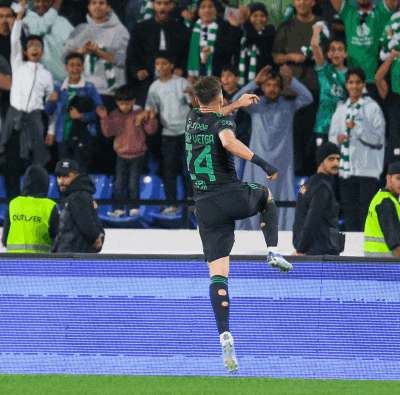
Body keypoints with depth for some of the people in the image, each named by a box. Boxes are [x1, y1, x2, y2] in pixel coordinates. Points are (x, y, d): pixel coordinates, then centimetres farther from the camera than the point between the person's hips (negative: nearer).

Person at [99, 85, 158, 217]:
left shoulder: (139, 114, -3)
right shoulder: (114, 116, 3)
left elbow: (150, 130, -5)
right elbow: (108, 132, -5)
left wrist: (151, 118, -22)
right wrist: (104, 118, -17)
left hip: (137, 156, -3)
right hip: (121, 156, 3)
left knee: (133, 184, -1)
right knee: (119, 183, 3)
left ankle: (134, 208, 10)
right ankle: (119, 209, 11)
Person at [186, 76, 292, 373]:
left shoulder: (192, 118, 12)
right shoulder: (223, 122, -6)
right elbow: (228, 141, -30)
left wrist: (237, 104, 43)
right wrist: (261, 163, -29)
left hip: (206, 207, 3)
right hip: (233, 197, -3)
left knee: (218, 274, -2)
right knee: (266, 196, 35)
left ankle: (225, 336, -19)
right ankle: (274, 252, 17)